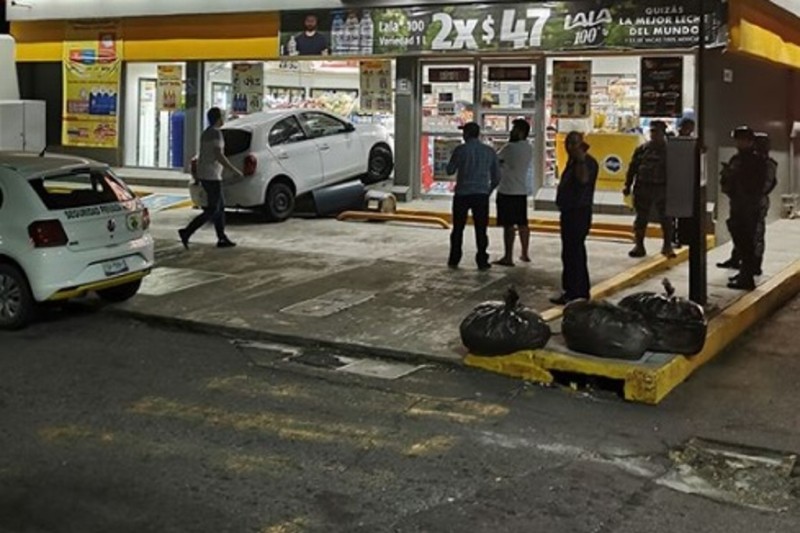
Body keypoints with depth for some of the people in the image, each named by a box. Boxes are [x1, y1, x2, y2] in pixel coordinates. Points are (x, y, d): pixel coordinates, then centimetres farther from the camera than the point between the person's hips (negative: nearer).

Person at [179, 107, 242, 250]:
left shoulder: (206, 133, 15)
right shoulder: (216, 133, -15)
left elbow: (201, 156, 19)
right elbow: (219, 156, -22)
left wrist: (198, 174, 23)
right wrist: (234, 170, -15)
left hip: (204, 175, 10)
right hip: (212, 176, -10)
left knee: (220, 206, 14)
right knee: (212, 210, -6)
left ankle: (222, 239, 16)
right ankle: (186, 232, -11)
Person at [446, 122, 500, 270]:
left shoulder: (460, 150, -6)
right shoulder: (489, 151, 5)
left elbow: (450, 170, 0)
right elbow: (496, 176, 8)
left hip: (462, 194, -2)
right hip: (481, 195, 2)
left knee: (458, 229, 9)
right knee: (481, 230, 4)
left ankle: (454, 260, 13)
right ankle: (482, 261, 2)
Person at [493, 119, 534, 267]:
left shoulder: (510, 148, -15)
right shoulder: (529, 149, 9)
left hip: (507, 191, -8)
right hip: (522, 191, 8)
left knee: (508, 225, -6)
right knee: (522, 224, 15)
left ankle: (508, 257, -5)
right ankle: (525, 254, 25)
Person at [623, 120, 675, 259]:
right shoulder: (642, 149, 6)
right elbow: (633, 168, 9)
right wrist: (628, 185, 4)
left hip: (662, 188, -2)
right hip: (643, 187, 2)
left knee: (666, 218, 3)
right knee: (641, 218, 7)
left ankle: (667, 246, 17)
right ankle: (639, 246, 17)